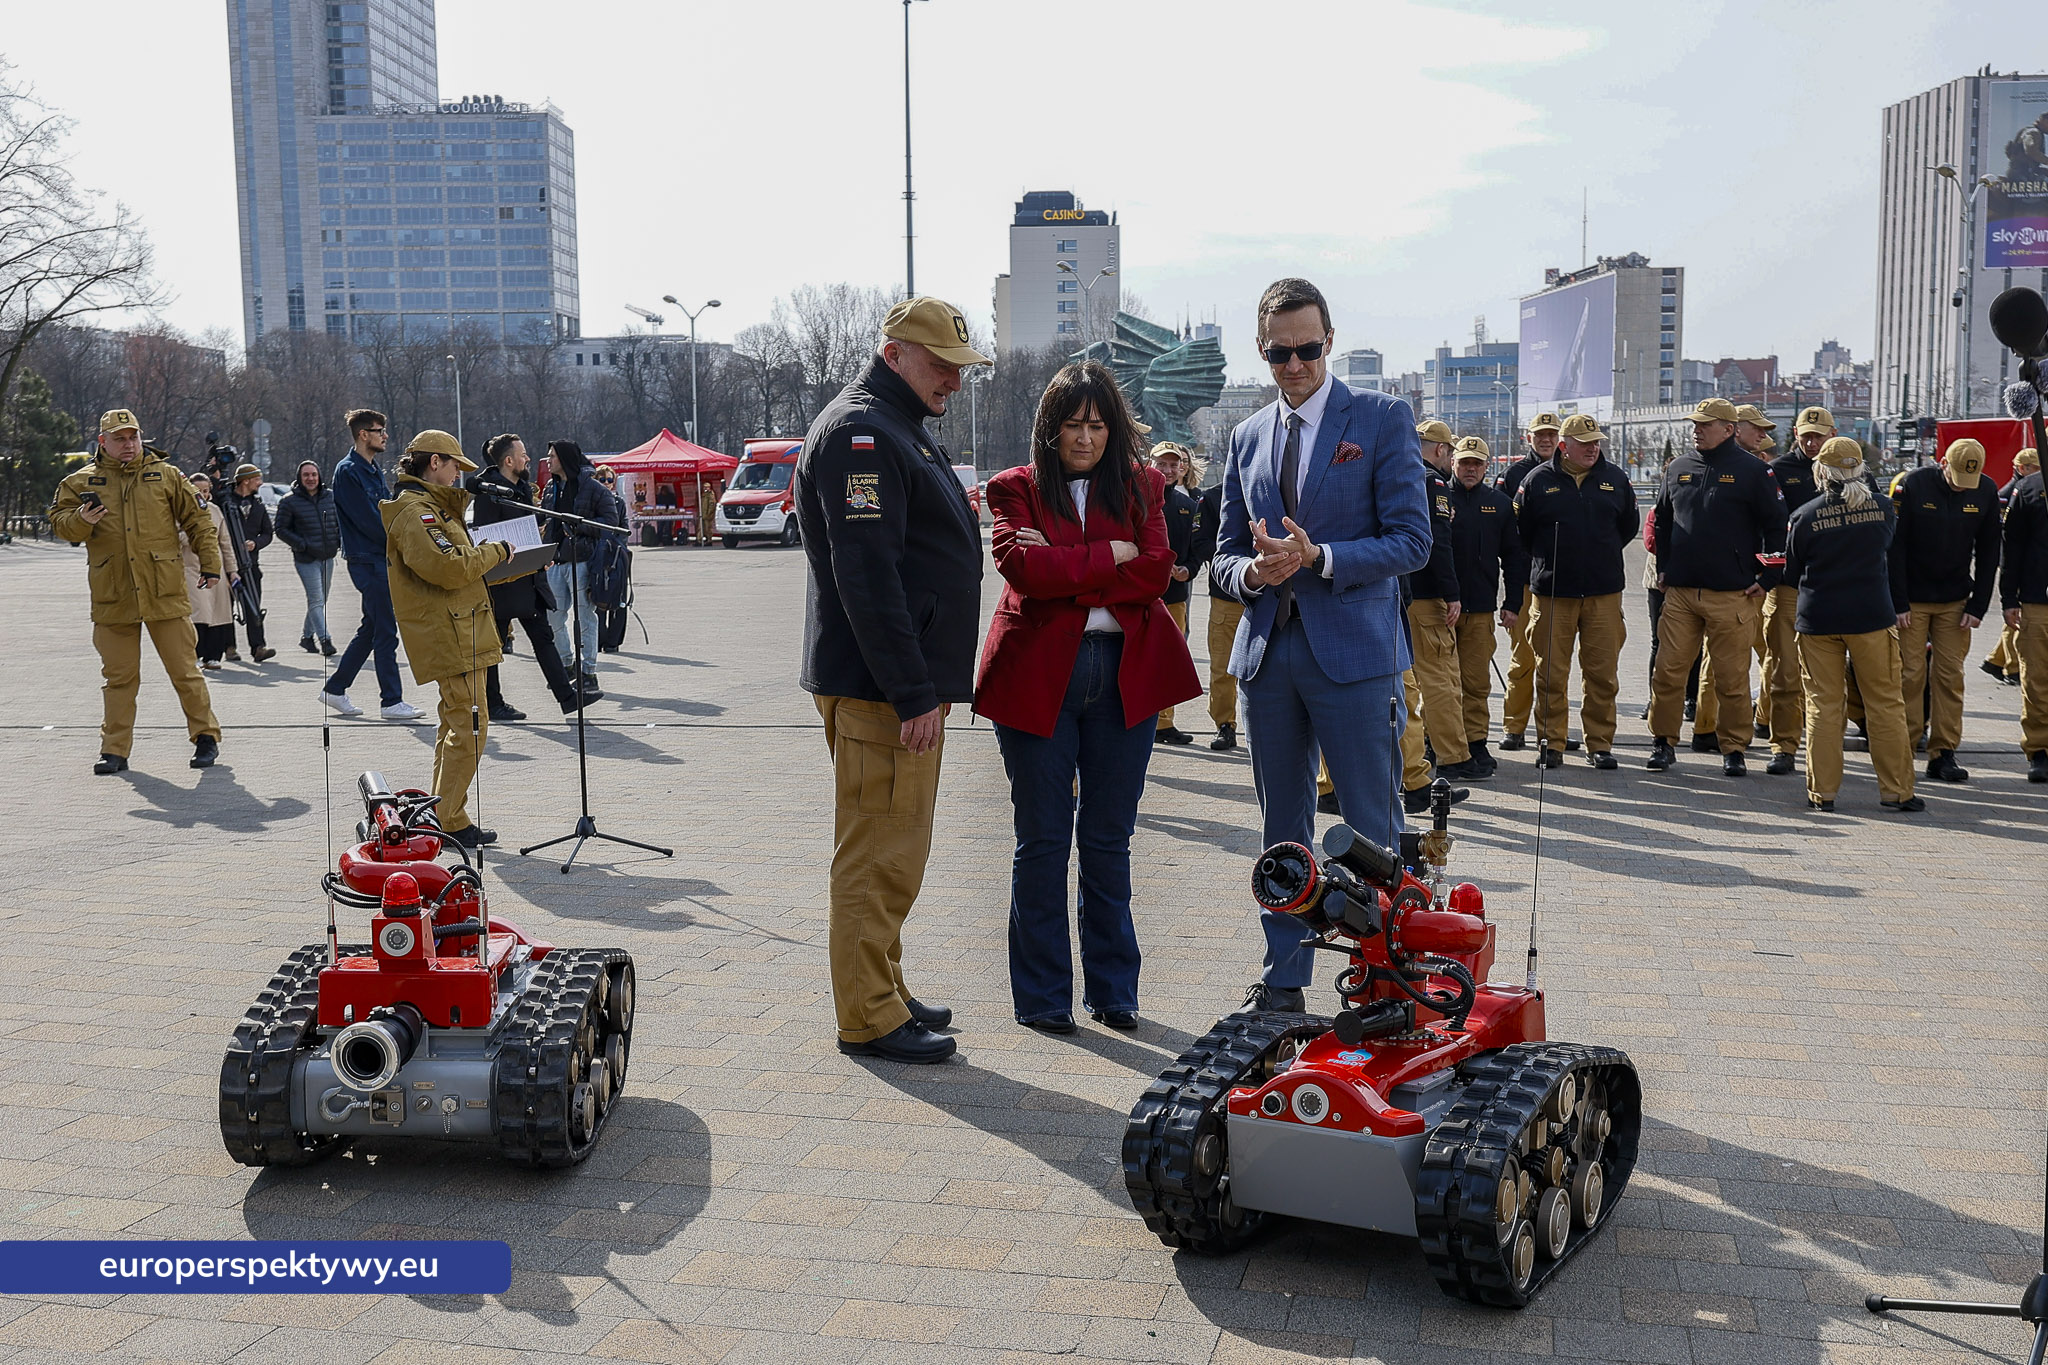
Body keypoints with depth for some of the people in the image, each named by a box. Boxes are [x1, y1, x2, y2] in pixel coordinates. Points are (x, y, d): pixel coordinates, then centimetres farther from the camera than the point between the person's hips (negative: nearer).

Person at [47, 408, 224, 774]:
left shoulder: (166, 475, 6)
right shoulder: (81, 482, 8)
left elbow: (197, 521, 9)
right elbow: (58, 520, 9)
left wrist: (210, 564, 6)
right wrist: (81, 521, -12)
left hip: (165, 593, -1)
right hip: (113, 598, 1)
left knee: (184, 670, 2)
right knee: (119, 676, 6)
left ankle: (205, 736, 15)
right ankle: (115, 750, 13)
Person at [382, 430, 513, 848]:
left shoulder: (430, 507, 20)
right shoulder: (414, 512, -14)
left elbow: (457, 561, 26)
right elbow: (449, 568, -25)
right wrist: (494, 551, -12)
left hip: (455, 635, 11)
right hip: (450, 637, -11)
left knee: (456, 725, 17)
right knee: (470, 727, -9)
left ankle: (441, 815, 24)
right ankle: (450, 823, -5)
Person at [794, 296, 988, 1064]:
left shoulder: (902, 431, 20)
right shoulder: (860, 432, -14)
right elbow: (867, 574, -22)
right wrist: (912, 693, -25)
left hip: (907, 683, 11)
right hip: (880, 685, -11)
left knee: (893, 852, 17)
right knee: (879, 852, -5)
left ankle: (882, 994, 27)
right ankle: (870, 1019, 3)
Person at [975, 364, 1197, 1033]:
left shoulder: (1142, 487, 11)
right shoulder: (1016, 488, 6)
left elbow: (1156, 570, -6)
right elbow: (1020, 565, -13)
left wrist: (1063, 571, -11)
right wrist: (1110, 556, -9)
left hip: (1125, 674, 2)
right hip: (1038, 674, -2)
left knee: (1109, 840, 9)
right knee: (1043, 841, 3)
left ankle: (1113, 989, 20)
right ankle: (1042, 995, 13)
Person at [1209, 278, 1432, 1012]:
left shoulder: (1384, 419, -1)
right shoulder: (1248, 436, 14)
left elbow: (1412, 541, -6)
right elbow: (1226, 553, 16)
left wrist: (1318, 557, -19)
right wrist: (1252, 571, -7)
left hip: (1353, 650, -4)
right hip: (1268, 650, 5)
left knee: (1372, 833, -1)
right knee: (1283, 831, 12)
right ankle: (1282, 979, 22)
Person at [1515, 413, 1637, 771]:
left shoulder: (1615, 479, 8)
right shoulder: (1538, 480, 0)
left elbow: (1629, 525, 21)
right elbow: (1520, 530, 8)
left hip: (1604, 593, 2)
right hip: (1551, 592, -2)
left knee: (1602, 673, 3)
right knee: (1551, 673, 1)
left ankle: (1600, 744, 13)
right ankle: (1550, 743, 10)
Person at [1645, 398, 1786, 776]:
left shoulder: (1753, 471, 0)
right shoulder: (1679, 468, 12)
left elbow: (1777, 527, 1)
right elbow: (1661, 521, 23)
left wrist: (1766, 580, -4)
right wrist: (1663, 568, 14)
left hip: (1733, 595, -3)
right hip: (1680, 591, 4)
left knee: (1732, 679, 1)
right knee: (1668, 671, 1)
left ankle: (1734, 748, 13)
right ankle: (1664, 742, 13)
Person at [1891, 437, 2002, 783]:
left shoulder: (1985, 494, -2)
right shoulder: (1913, 484, -11)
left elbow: (1988, 554, 5)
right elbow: (1895, 544, -9)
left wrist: (1978, 607, 0)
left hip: (1955, 602, 3)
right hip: (1912, 599, -3)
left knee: (1950, 676, 2)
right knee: (1910, 674, -2)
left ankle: (1943, 754, 8)